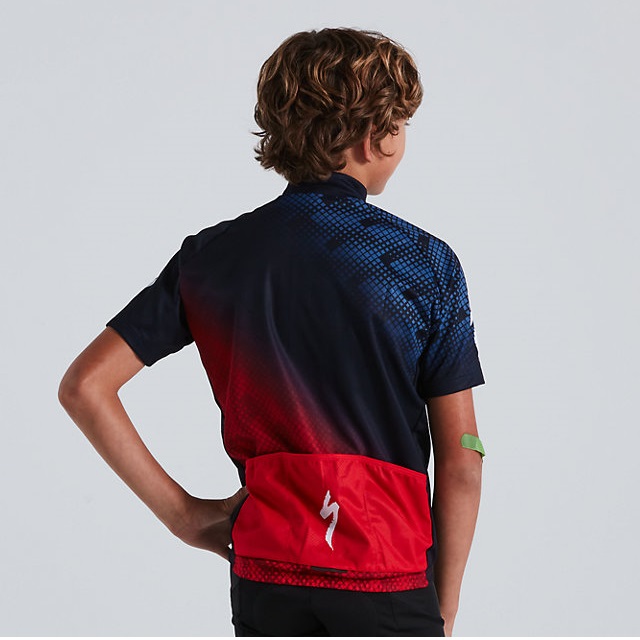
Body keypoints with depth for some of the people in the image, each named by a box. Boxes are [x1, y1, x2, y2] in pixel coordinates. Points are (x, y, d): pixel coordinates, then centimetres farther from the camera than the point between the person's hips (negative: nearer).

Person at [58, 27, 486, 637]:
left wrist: (182, 512, 2)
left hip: (263, 573, 3)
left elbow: (84, 387, -2)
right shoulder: (427, 263, -6)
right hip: (389, 580, -3)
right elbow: (461, 460, -6)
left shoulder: (211, 256, 2)